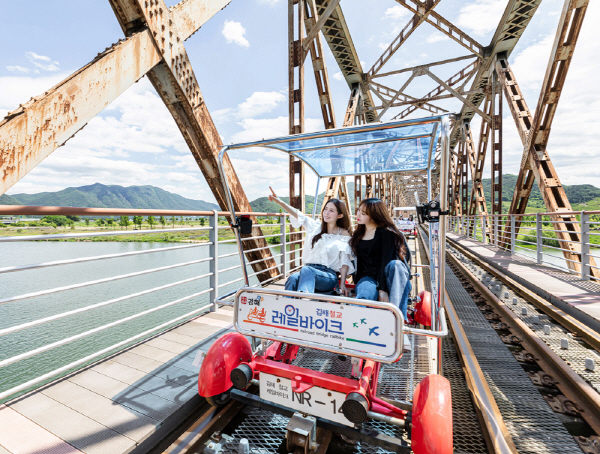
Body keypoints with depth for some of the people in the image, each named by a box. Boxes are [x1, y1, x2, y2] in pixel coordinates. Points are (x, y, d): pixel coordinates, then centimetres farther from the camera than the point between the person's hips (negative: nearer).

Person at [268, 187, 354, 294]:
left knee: (306, 270, -38)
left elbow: (345, 261, 3)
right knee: (293, 278, -33)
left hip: (329, 276, -3)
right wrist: (279, 202, -10)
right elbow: (298, 215, 3)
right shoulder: (315, 226, 16)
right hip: (308, 272, 4)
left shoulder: (344, 234, 7)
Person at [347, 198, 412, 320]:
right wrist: (358, 283, 6)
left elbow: (386, 261, -14)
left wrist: (382, 289, -22)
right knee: (364, 295, -33)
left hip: (386, 277, -3)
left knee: (395, 264, -37)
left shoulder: (386, 232, -4)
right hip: (368, 277, 3)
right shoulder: (358, 234, 15)